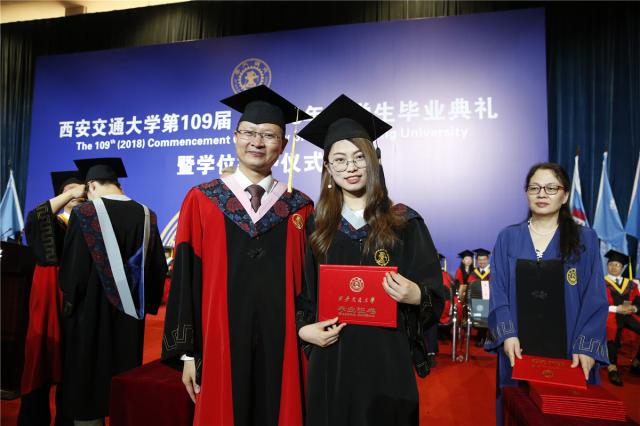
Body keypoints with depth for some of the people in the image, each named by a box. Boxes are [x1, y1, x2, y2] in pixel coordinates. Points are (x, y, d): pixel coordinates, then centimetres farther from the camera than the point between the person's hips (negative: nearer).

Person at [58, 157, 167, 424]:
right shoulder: (146, 216, -2)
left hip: (89, 312, -3)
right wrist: (146, 304, 13)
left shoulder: (84, 213, -13)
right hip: (129, 313, 4)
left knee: (86, 379, 12)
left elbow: (71, 266, -12)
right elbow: (159, 267, 1)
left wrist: (69, 302, 5)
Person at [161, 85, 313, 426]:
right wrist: (187, 353, -1)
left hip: (280, 349, 1)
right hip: (220, 346, 0)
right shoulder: (201, 201, 1)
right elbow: (185, 281, 0)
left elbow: (307, 286, 4)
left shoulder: (299, 208, 3)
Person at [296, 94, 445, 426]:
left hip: (387, 357, -1)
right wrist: (303, 328, -8)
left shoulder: (404, 222, -2)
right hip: (331, 358, 2)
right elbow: (302, 292, 8)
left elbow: (435, 295, -1)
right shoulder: (316, 227, 4)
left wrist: (416, 296, -21)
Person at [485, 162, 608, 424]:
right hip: (519, 349, 1)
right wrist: (506, 334, -13)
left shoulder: (585, 240, 2)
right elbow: (498, 292, -1)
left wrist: (586, 346, -12)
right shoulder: (508, 238, 3)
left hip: (568, 350, 0)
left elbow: (595, 299, -2)